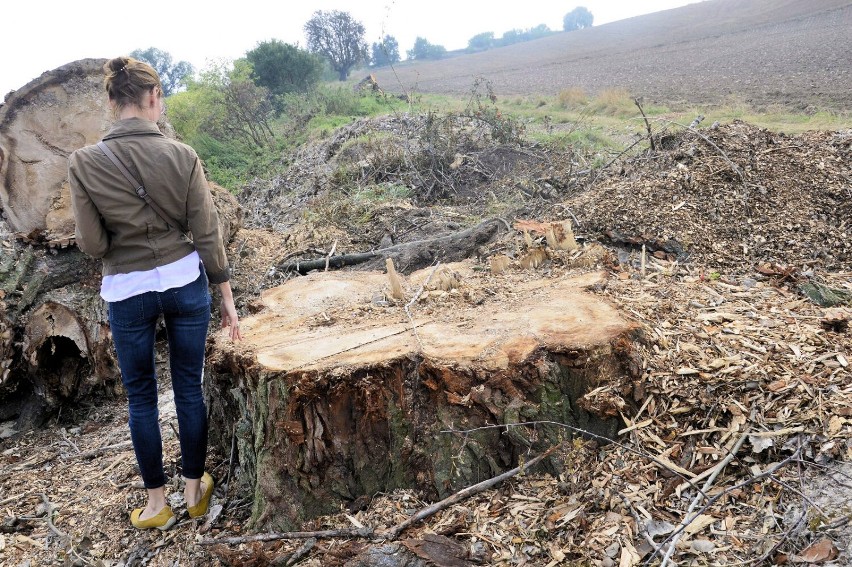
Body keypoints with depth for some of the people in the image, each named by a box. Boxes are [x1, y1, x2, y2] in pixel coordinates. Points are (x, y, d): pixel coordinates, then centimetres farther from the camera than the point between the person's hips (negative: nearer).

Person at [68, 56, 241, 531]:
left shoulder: (84, 163, -10)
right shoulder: (182, 155, -9)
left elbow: (92, 244, -8)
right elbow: (208, 234, -7)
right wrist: (227, 298, 1)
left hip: (127, 291, 0)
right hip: (185, 282, 1)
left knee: (141, 397, 15)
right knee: (189, 389, 14)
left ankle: (157, 504, 28)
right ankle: (195, 490, 30)